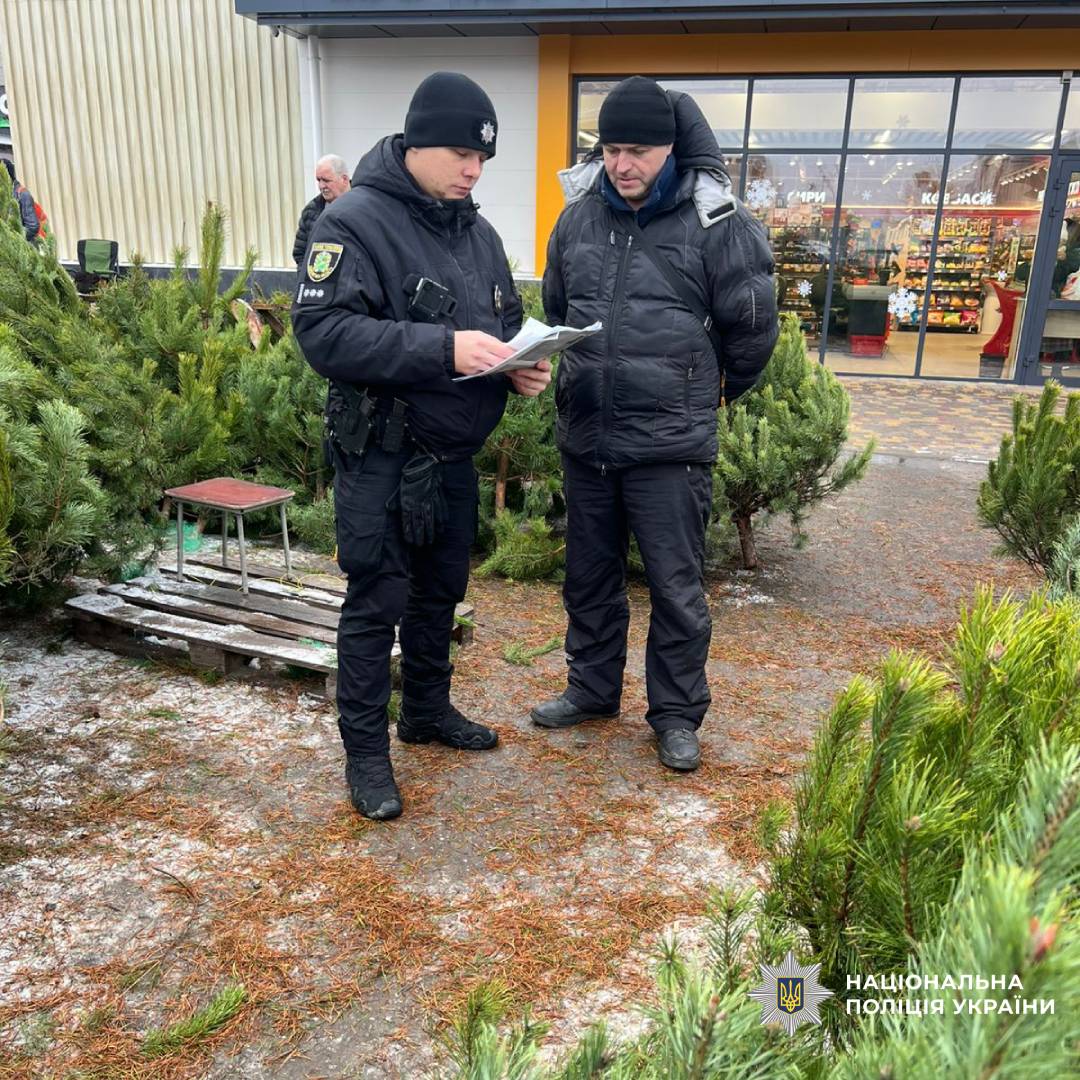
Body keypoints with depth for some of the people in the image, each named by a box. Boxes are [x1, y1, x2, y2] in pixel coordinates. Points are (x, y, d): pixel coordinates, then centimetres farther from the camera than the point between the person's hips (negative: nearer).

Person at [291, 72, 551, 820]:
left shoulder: (477, 231, 11)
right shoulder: (356, 221, -12)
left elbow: (507, 322, 18)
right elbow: (322, 330, -23)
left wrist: (522, 365, -6)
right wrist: (441, 349, -30)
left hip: (456, 452, 7)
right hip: (382, 456, -7)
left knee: (442, 590, 18)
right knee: (377, 601, 1)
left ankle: (428, 709, 38)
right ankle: (366, 749, 17)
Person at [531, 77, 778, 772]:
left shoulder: (715, 223, -9)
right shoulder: (579, 216, 5)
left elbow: (752, 328, 0)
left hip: (671, 444, -5)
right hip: (584, 436, 5)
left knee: (677, 586, 4)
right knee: (590, 575, 17)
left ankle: (678, 714, 22)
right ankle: (592, 688, 35)